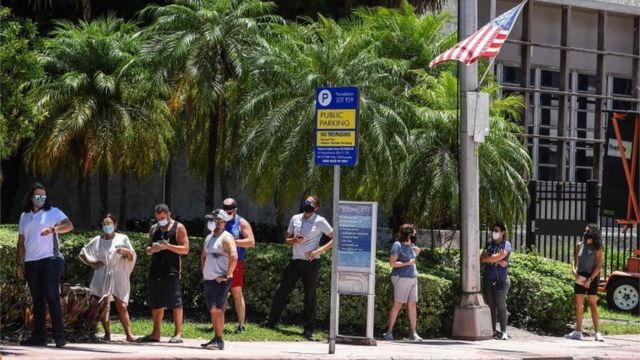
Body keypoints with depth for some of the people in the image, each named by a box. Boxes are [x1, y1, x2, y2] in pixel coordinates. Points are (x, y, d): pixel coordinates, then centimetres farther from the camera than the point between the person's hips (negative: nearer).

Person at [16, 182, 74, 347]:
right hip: (31, 263, 5)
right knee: (37, 300, 7)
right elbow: (21, 242, 17)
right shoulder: (24, 216, 16)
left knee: (52, 298, -10)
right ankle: (38, 335, 9)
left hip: (50, 260, -5)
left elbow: (69, 225, -13)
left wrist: (53, 229, -29)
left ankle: (59, 336, -10)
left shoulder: (53, 212, 3)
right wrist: (19, 264, 12)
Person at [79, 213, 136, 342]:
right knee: (104, 305, -3)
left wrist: (126, 251, -16)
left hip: (118, 277, -2)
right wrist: (91, 263, 3)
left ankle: (129, 334, -12)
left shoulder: (122, 239, 8)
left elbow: (131, 258, 5)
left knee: (122, 306, -9)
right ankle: (107, 334, -1)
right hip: (102, 277, 2)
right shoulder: (97, 241, 10)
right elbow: (82, 254, 18)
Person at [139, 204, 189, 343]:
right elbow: (148, 250, 21)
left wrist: (168, 246, -17)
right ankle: (156, 333, 13)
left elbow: (185, 249, -5)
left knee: (175, 303, -7)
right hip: (156, 269, 6)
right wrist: (151, 249, -3)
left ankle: (178, 334, -5)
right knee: (156, 304, 7)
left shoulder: (179, 228, 0)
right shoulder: (153, 229, 16)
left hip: (172, 270, -6)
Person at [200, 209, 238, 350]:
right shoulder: (209, 238, 17)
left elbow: (234, 257, -21)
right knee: (212, 310, 11)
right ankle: (216, 338, 18)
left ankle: (219, 341, -14)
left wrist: (227, 275, -19)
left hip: (220, 280, -9)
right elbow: (203, 256, 31)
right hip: (208, 280, 9)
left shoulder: (226, 238, -9)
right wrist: (204, 271, 20)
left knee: (217, 309, -15)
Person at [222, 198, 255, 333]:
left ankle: (241, 325, -3)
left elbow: (251, 242, -9)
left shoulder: (242, 223, 0)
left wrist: (233, 242, -16)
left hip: (235, 263, -4)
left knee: (237, 294, -5)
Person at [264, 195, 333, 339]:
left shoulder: (320, 221, -4)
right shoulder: (295, 219, 10)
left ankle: (309, 329, 5)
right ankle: (271, 322, 12)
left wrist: (320, 250, -16)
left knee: (310, 295, -1)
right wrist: (295, 240, -7)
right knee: (281, 290, 3)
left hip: (311, 262, -5)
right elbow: (287, 240, 16)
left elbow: (334, 238, -6)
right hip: (295, 261, 5)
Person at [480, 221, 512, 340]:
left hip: (501, 280, -5)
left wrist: (487, 258, 0)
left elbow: (498, 257, -15)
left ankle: (503, 331, -5)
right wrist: (497, 261, -11)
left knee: (501, 306, -6)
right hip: (488, 280, 5)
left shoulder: (506, 245, 0)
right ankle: (492, 330, 8)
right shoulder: (489, 244, 14)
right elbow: (482, 258, 1)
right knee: (491, 305, 4)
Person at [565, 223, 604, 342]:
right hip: (580, 277, 5)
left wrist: (590, 279, -16)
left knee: (593, 305, -7)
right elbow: (574, 260, 10)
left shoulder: (597, 248, -5)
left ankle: (597, 332, -7)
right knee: (578, 305, 5)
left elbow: (598, 266, -9)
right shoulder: (579, 245, 8)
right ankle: (578, 331, 10)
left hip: (592, 278, -4)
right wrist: (574, 271, -9)